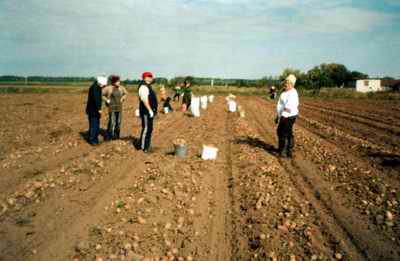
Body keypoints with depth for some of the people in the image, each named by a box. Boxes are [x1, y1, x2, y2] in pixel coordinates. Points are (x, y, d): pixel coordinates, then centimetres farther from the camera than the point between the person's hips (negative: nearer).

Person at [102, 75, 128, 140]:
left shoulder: (121, 88, 4)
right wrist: (107, 100, -5)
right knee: (112, 122, -9)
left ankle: (116, 135, 19)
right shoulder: (108, 88, -8)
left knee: (118, 122, 6)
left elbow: (126, 93, 22)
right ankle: (108, 137, 2)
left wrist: (122, 99, 8)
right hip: (112, 108, -5)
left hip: (119, 108, 5)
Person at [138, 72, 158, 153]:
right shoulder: (143, 86, -16)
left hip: (150, 111, 11)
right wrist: (150, 110, -27)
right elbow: (145, 100, -25)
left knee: (149, 129, 16)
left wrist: (153, 110, 22)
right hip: (146, 112, -11)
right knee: (146, 129, -7)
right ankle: (143, 147, -1)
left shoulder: (148, 86, 17)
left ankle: (147, 145, 25)